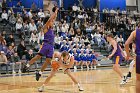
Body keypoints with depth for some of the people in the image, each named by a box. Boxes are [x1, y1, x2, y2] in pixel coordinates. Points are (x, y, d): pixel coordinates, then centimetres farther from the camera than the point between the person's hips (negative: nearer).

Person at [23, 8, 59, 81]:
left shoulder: (51, 27, 21)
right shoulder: (45, 27, 1)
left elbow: (54, 18, 27)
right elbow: (49, 19, -12)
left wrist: (56, 12, 18)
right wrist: (55, 13, -4)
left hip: (51, 46, 7)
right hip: (46, 44, -7)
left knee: (48, 60, 0)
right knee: (38, 56, -15)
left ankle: (39, 73, 6)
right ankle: (27, 66, -7)